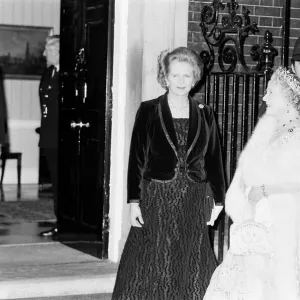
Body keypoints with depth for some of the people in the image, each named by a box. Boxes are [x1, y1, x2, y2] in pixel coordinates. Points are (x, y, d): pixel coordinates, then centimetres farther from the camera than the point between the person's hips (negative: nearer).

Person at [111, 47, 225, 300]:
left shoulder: (204, 114, 6)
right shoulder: (148, 111, -1)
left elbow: (214, 159, 10)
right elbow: (136, 158, -1)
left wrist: (217, 201, 6)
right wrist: (134, 201, -6)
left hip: (193, 203, 2)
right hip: (156, 200, -2)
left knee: (191, 269, 5)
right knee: (151, 269, 1)